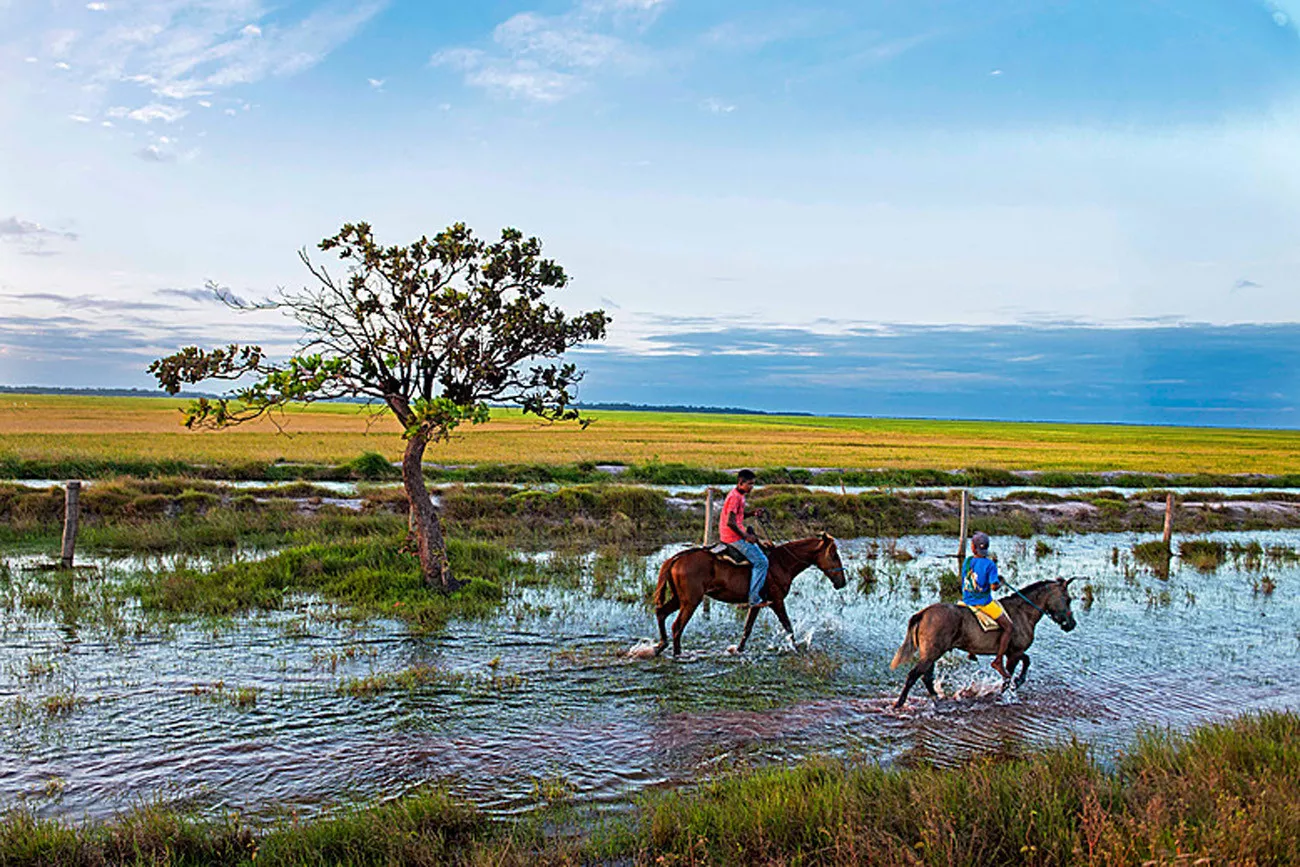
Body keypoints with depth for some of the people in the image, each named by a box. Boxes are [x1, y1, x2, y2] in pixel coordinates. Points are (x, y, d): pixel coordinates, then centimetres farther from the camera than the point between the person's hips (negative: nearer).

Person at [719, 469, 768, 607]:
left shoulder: (739, 495, 13)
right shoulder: (735, 497, -18)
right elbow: (730, 522, -24)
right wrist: (745, 536, -17)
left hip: (733, 535, 11)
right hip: (733, 537, -11)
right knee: (761, 561, -12)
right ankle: (754, 599, -13)